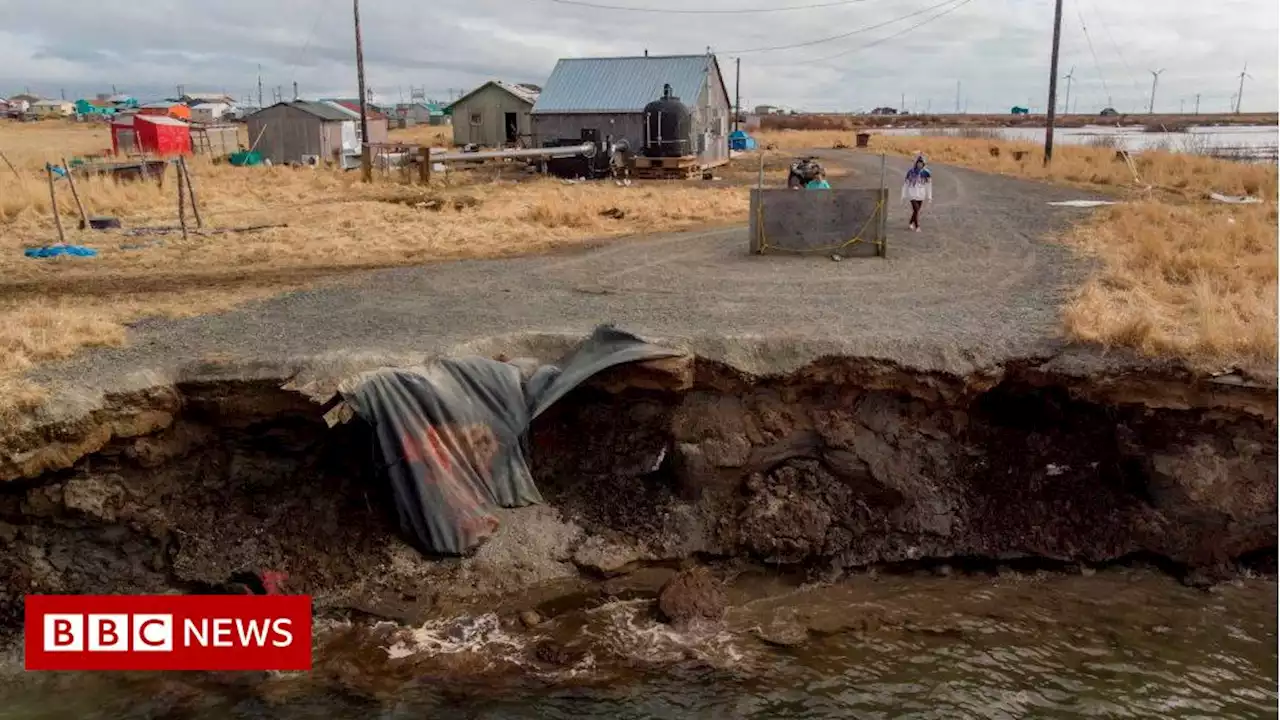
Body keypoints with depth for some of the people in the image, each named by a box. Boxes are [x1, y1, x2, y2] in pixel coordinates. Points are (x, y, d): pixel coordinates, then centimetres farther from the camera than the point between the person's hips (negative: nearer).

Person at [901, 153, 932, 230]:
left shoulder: (925, 173, -3)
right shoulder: (911, 172, -3)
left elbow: (929, 185, -1)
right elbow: (906, 183, 5)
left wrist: (929, 196, -3)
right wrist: (904, 195, 7)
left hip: (921, 194, 2)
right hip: (912, 193, -2)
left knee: (917, 210, 10)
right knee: (916, 210, -10)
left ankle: (911, 224, 31)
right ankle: (917, 227, -4)